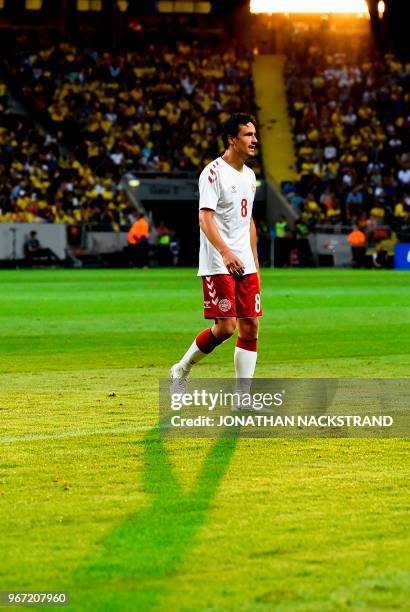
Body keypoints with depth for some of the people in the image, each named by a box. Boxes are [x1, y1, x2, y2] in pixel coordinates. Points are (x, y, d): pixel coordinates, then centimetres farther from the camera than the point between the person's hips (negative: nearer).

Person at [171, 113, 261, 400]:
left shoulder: (249, 175, 16)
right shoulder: (214, 172, -10)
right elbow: (205, 218, -18)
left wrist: (255, 264, 20)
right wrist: (225, 252, -31)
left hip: (245, 266, 8)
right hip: (217, 266, -8)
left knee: (250, 327, 2)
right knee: (225, 327, -11)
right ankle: (182, 370, 11)